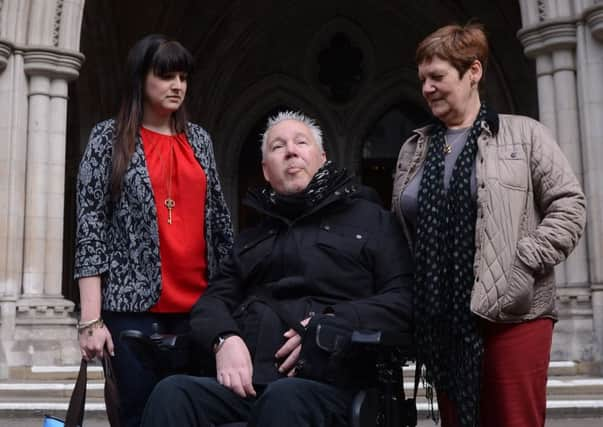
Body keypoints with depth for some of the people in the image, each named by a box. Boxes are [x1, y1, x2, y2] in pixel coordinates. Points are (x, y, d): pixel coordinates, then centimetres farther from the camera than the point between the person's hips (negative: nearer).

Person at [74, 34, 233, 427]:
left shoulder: (199, 139, 13)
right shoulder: (109, 137, 2)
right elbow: (91, 225, -5)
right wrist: (91, 320, -11)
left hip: (199, 302, 4)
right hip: (136, 302, -3)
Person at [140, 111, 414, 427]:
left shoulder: (371, 219, 15)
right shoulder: (252, 237, 28)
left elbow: (405, 299, 3)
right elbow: (214, 299, 19)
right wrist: (224, 339, -5)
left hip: (326, 378, -3)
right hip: (247, 379, 4)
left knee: (285, 397, -39)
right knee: (171, 393, -27)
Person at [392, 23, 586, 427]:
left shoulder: (523, 134, 3)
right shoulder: (414, 149, 15)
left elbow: (569, 205, -3)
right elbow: (400, 229, 19)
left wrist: (523, 263, -13)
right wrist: (409, 297, 8)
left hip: (512, 312, -4)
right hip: (441, 317, 4)